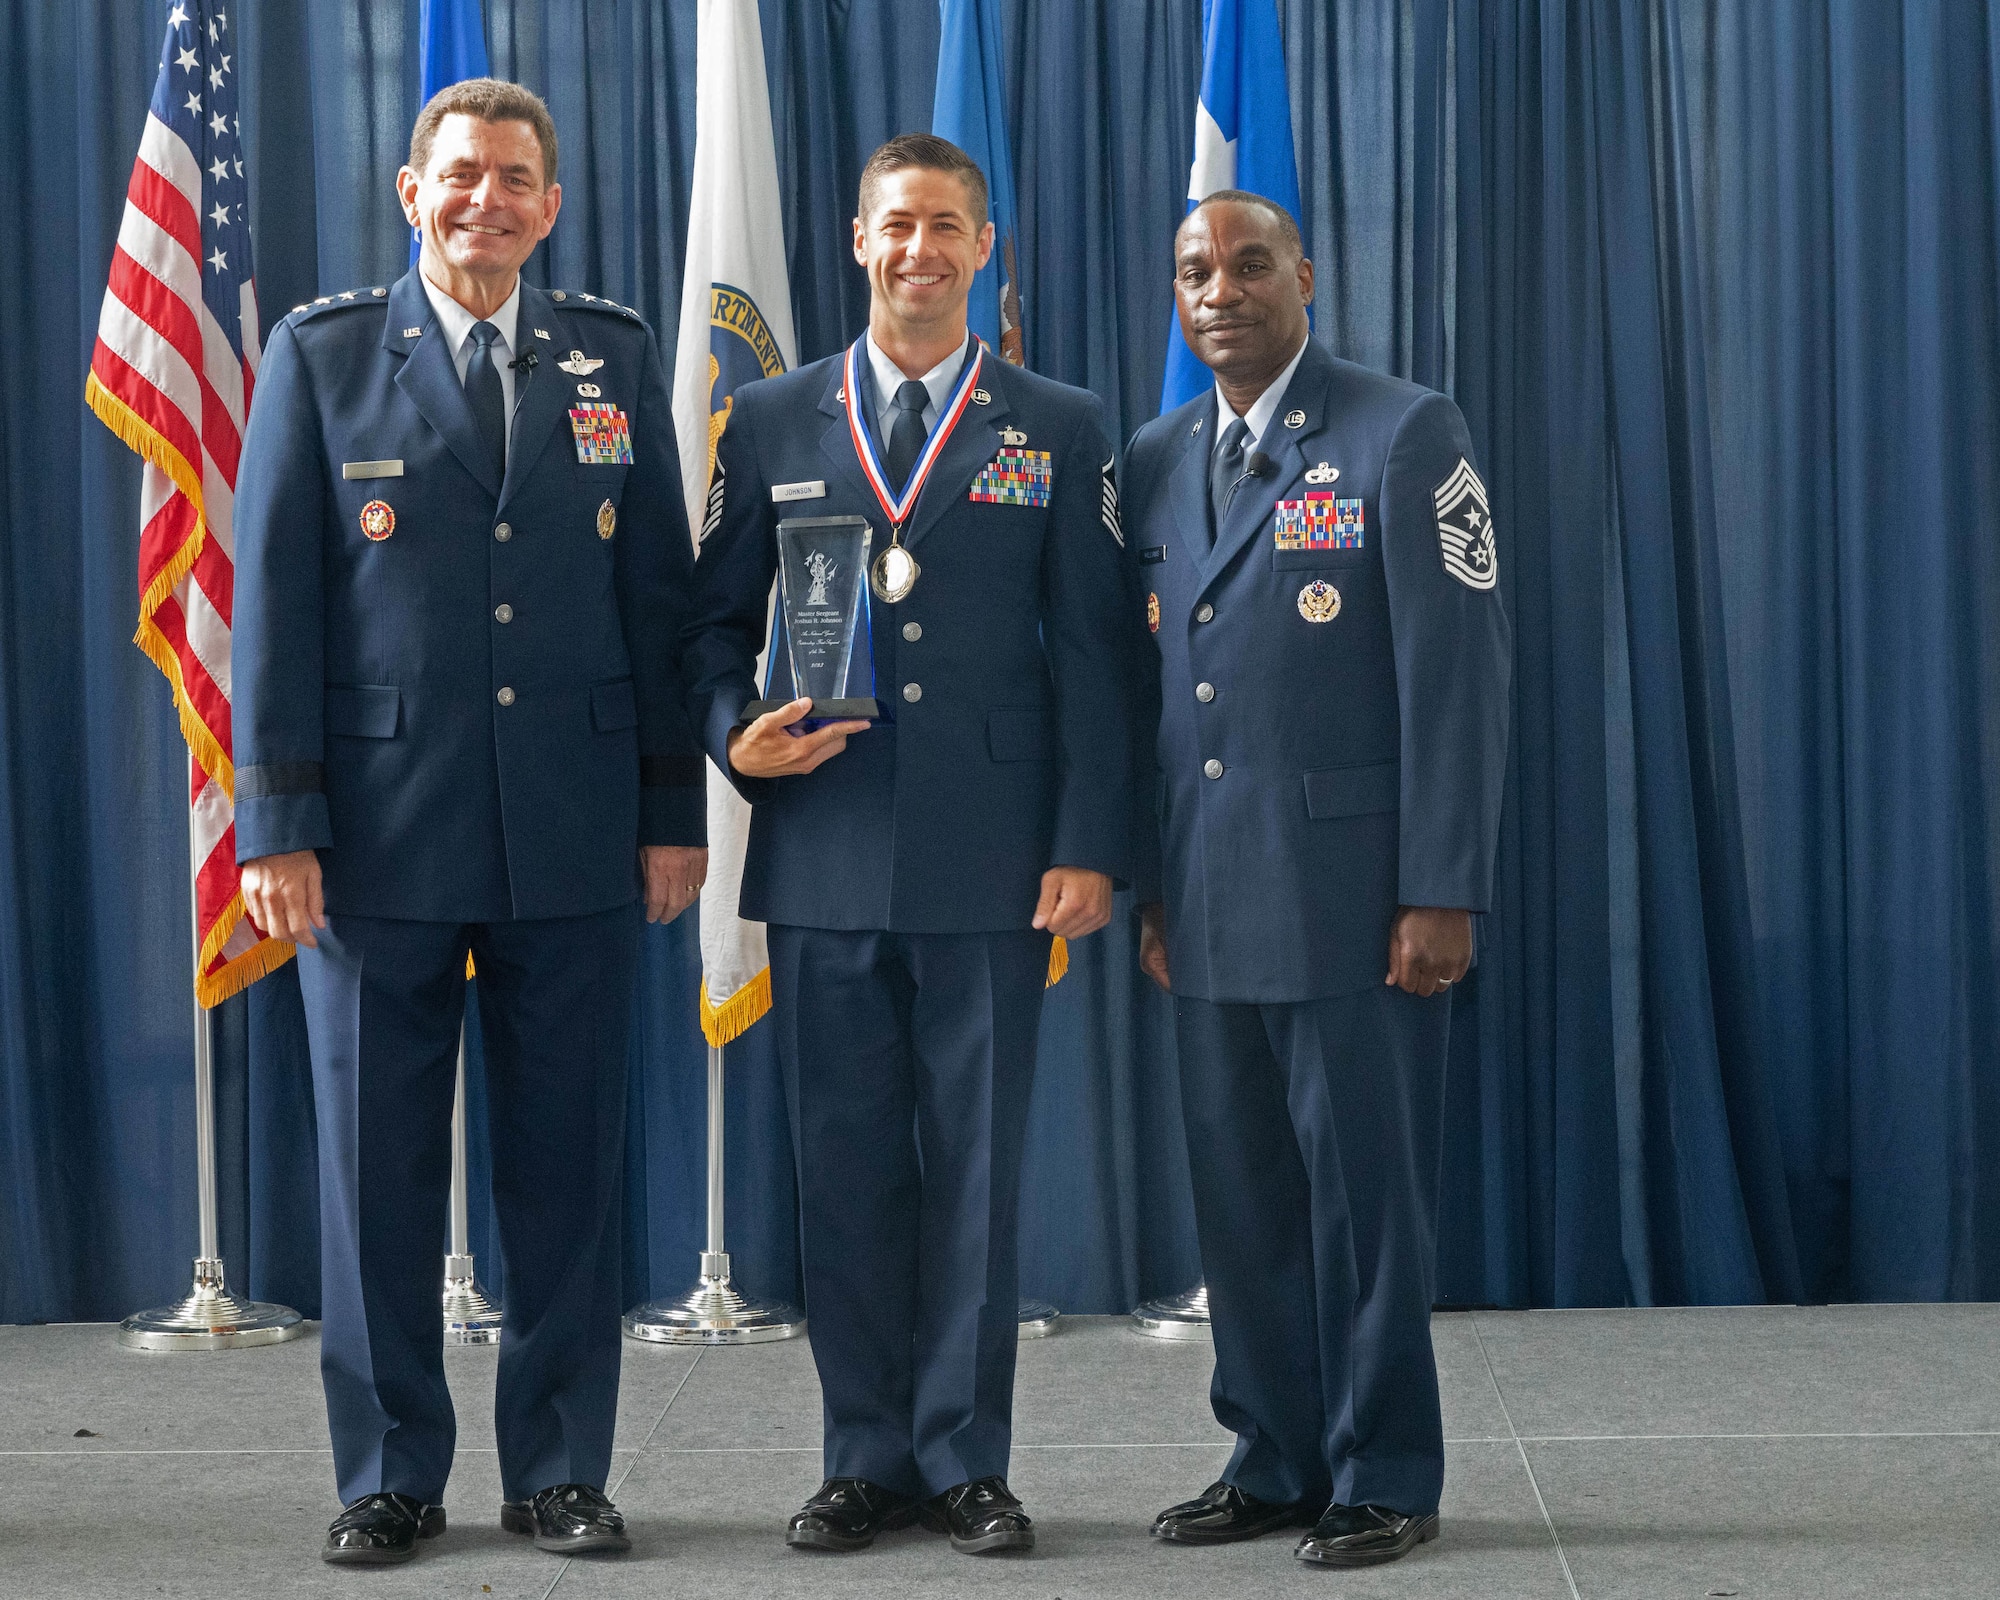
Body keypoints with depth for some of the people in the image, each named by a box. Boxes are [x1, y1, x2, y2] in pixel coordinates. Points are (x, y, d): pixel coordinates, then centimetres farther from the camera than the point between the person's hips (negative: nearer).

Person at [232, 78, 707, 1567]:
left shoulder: (616, 356, 10)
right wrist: (278, 821, -6)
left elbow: (661, 589, 10)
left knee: (567, 1164, 6)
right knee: (378, 1165, 4)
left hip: (576, 831, 2)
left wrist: (676, 805, 5)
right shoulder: (321, 356, 4)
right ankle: (391, 1475, 16)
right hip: (380, 829, -1)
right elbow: (275, 598, 1)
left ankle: (560, 1470, 17)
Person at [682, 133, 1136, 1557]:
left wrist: (1088, 845, -5)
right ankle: (869, 1457, 16)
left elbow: (1094, 651, 3)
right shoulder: (772, 425, 11)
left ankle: (967, 1461, 13)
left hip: (990, 864, -1)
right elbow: (715, 620, 14)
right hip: (825, 853, 1)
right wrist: (732, 734, -6)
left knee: (977, 1168, 3)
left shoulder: (1059, 432, 7)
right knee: (845, 1168, 6)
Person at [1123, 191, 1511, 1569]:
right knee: (1241, 1197, 10)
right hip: (1211, 904, 5)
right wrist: (1151, 884, 10)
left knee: (1367, 1191, 0)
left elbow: (1459, 671, -8)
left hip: (1353, 891, -5)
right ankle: (1276, 1462, 21)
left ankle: (1384, 1479, 11)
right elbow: (1150, 687, 15)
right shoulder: (1155, 463, 14)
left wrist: (1444, 891, -13)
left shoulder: (1405, 436, -4)